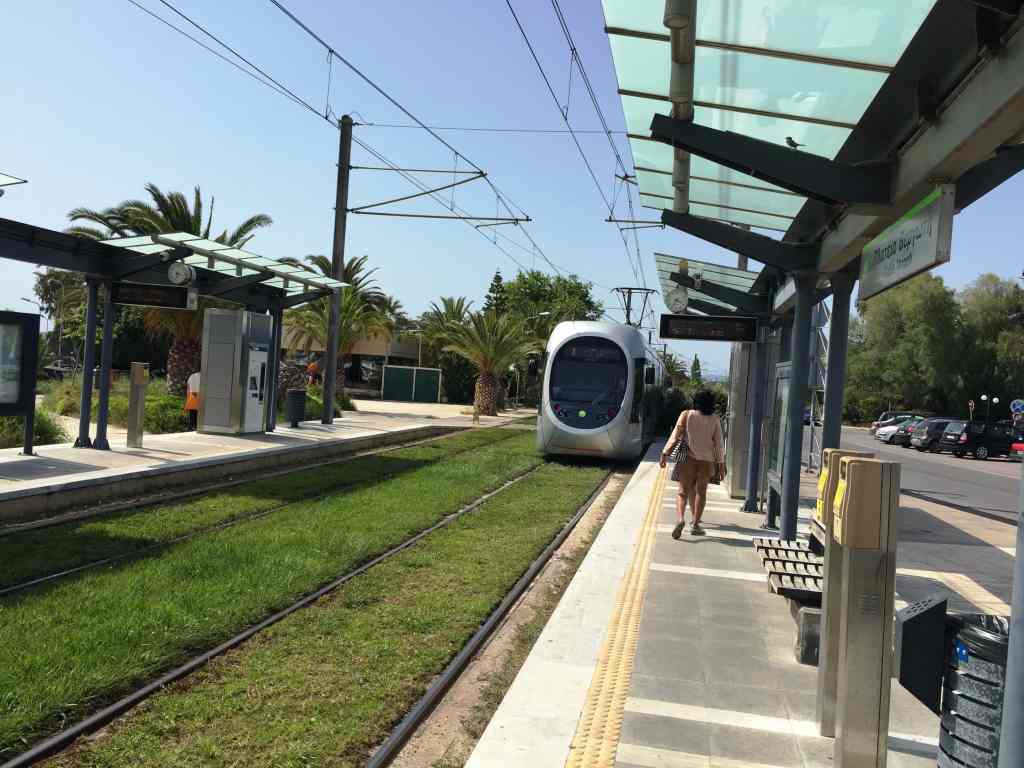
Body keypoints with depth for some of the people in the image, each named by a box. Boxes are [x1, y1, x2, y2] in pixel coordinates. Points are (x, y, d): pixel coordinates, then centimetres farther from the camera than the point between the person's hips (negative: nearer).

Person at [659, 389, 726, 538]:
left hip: (689, 458, -1)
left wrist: (665, 454, -5)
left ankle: (680, 519, -21)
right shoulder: (715, 419, 0)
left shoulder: (686, 415, -3)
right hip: (707, 460, 1)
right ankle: (695, 524, 11)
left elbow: (675, 435, -8)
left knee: (683, 491, 2)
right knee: (701, 491, 12)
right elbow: (718, 443, 1)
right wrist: (721, 464, 6)